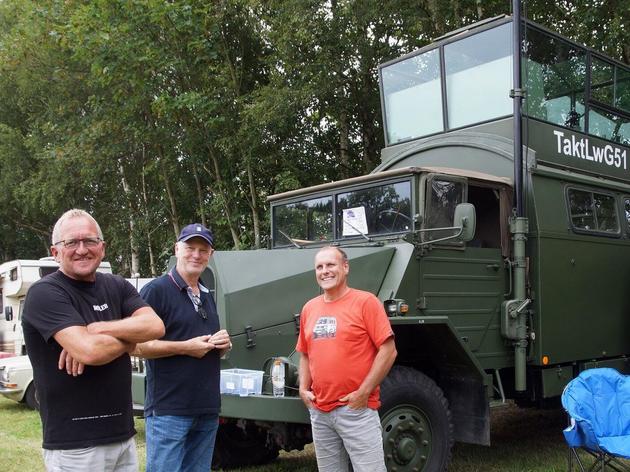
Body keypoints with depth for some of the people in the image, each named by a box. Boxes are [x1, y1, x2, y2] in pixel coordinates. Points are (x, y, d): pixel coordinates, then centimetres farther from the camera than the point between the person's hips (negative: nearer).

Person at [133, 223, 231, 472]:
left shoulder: (207, 296, 17)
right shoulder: (156, 290, -8)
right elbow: (137, 346, -15)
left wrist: (224, 344, 4)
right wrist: (186, 347, -18)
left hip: (208, 410, 8)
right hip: (168, 411, -7)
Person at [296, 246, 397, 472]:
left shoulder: (365, 301, -7)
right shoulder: (309, 308, 11)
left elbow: (388, 351, -11)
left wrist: (363, 392, -14)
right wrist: (304, 389, 6)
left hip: (356, 409, -6)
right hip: (319, 412, 6)